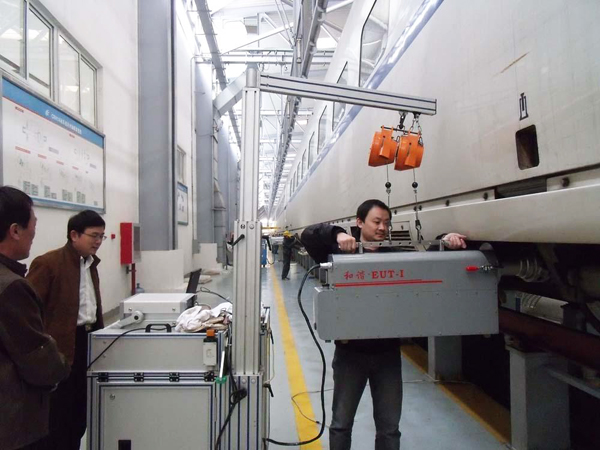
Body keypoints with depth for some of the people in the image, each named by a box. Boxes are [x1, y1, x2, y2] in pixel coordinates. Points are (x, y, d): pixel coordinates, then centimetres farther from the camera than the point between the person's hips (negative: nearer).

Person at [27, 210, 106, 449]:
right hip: (61, 349, -8)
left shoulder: (90, 263, 12)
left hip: (87, 342, 8)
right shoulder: (48, 263, -14)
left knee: (79, 412, 19)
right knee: (58, 415, 5)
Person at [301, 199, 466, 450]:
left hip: (387, 352, 3)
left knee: (389, 425, 15)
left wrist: (445, 242, -18)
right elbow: (308, 235, -16)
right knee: (341, 422, 15)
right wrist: (337, 234, -33)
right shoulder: (340, 253, -6)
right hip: (351, 352, -2)